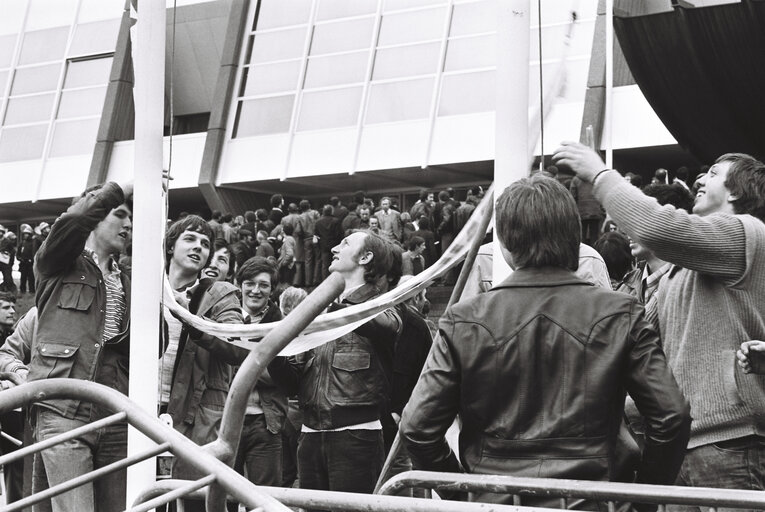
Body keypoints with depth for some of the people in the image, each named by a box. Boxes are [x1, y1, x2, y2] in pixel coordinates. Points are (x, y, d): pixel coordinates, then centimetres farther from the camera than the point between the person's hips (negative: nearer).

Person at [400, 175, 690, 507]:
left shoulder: (463, 322, -6)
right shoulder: (619, 317, -4)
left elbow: (417, 427, -8)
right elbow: (672, 416, -8)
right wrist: (646, 491, 5)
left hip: (494, 501, 0)